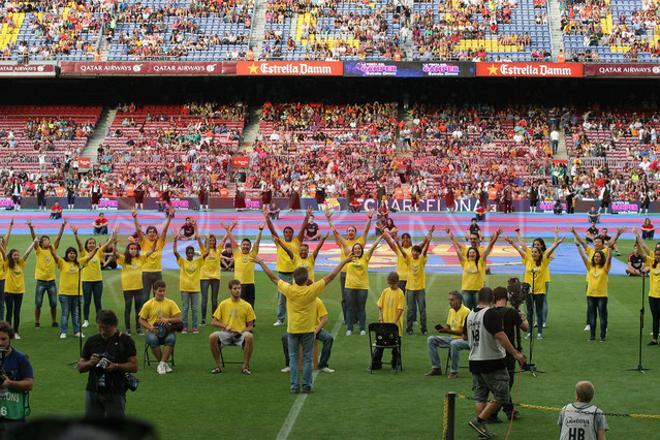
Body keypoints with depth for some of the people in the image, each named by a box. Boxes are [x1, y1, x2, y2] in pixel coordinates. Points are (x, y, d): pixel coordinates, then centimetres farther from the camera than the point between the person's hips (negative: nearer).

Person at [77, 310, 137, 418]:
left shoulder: (125, 340, -2)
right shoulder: (92, 341, 8)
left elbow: (134, 366, -4)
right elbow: (80, 367, 11)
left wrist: (116, 366, -19)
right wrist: (90, 363, -10)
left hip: (115, 393, -3)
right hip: (93, 392, 3)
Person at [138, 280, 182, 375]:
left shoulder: (170, 303, 5)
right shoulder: (148, 305, 5)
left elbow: (178, 319, 1)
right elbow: (141, 320, 9)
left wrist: (168, 320, -18)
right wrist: (150, 327, -11)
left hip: (167, 331, 0)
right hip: (153, 331, 0)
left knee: (171, 338, -35)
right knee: (152, 339, -36)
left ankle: (162, 364, -28)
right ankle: (165, 363, -20)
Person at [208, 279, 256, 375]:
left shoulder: (247, 305, 6)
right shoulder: (223, 304, 7)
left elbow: (250, 326, 7)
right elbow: (213, 322, 8)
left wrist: (242, 331, -14)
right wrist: (224, 326, -11)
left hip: (241, 334, -1)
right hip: (226, 334, 1)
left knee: (249, 337, -35)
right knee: (212, 337, -30)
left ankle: (245, 366, -19)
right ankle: (218, 366, -13)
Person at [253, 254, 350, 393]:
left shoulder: (289, 290, -11)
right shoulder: (312, 290, -14)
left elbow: (273, 277, -1)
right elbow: (331, 276, -9)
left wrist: (260, 262, 9)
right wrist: (344, 262, -2)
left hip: (292, 329, 1)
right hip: (308, 329, -1)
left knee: (293, 357, 8)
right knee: (307, 358, 7)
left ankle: (295, 386, 6)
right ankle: (307, 386, 8)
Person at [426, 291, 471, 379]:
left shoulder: (466, 311, -15)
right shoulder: (451, 311, 10)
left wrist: (448, 331, -27)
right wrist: (443, 329, -7)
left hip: (464, 339, -8)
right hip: (452, 338, 8)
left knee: (454, 344, -41)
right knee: (431, 340, -5)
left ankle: (454, 371, -26)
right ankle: (436, 368, -4)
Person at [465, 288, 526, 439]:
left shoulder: (470, 315, 7)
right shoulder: (491, 314, -15)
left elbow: (465, 336, 20)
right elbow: (500, 336, -24)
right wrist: (515, 353, -22)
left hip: (474, 361, 7)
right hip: (492, 361, -7)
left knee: (480, 397, 13)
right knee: (501, 396, 2)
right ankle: (479, 421, -6)